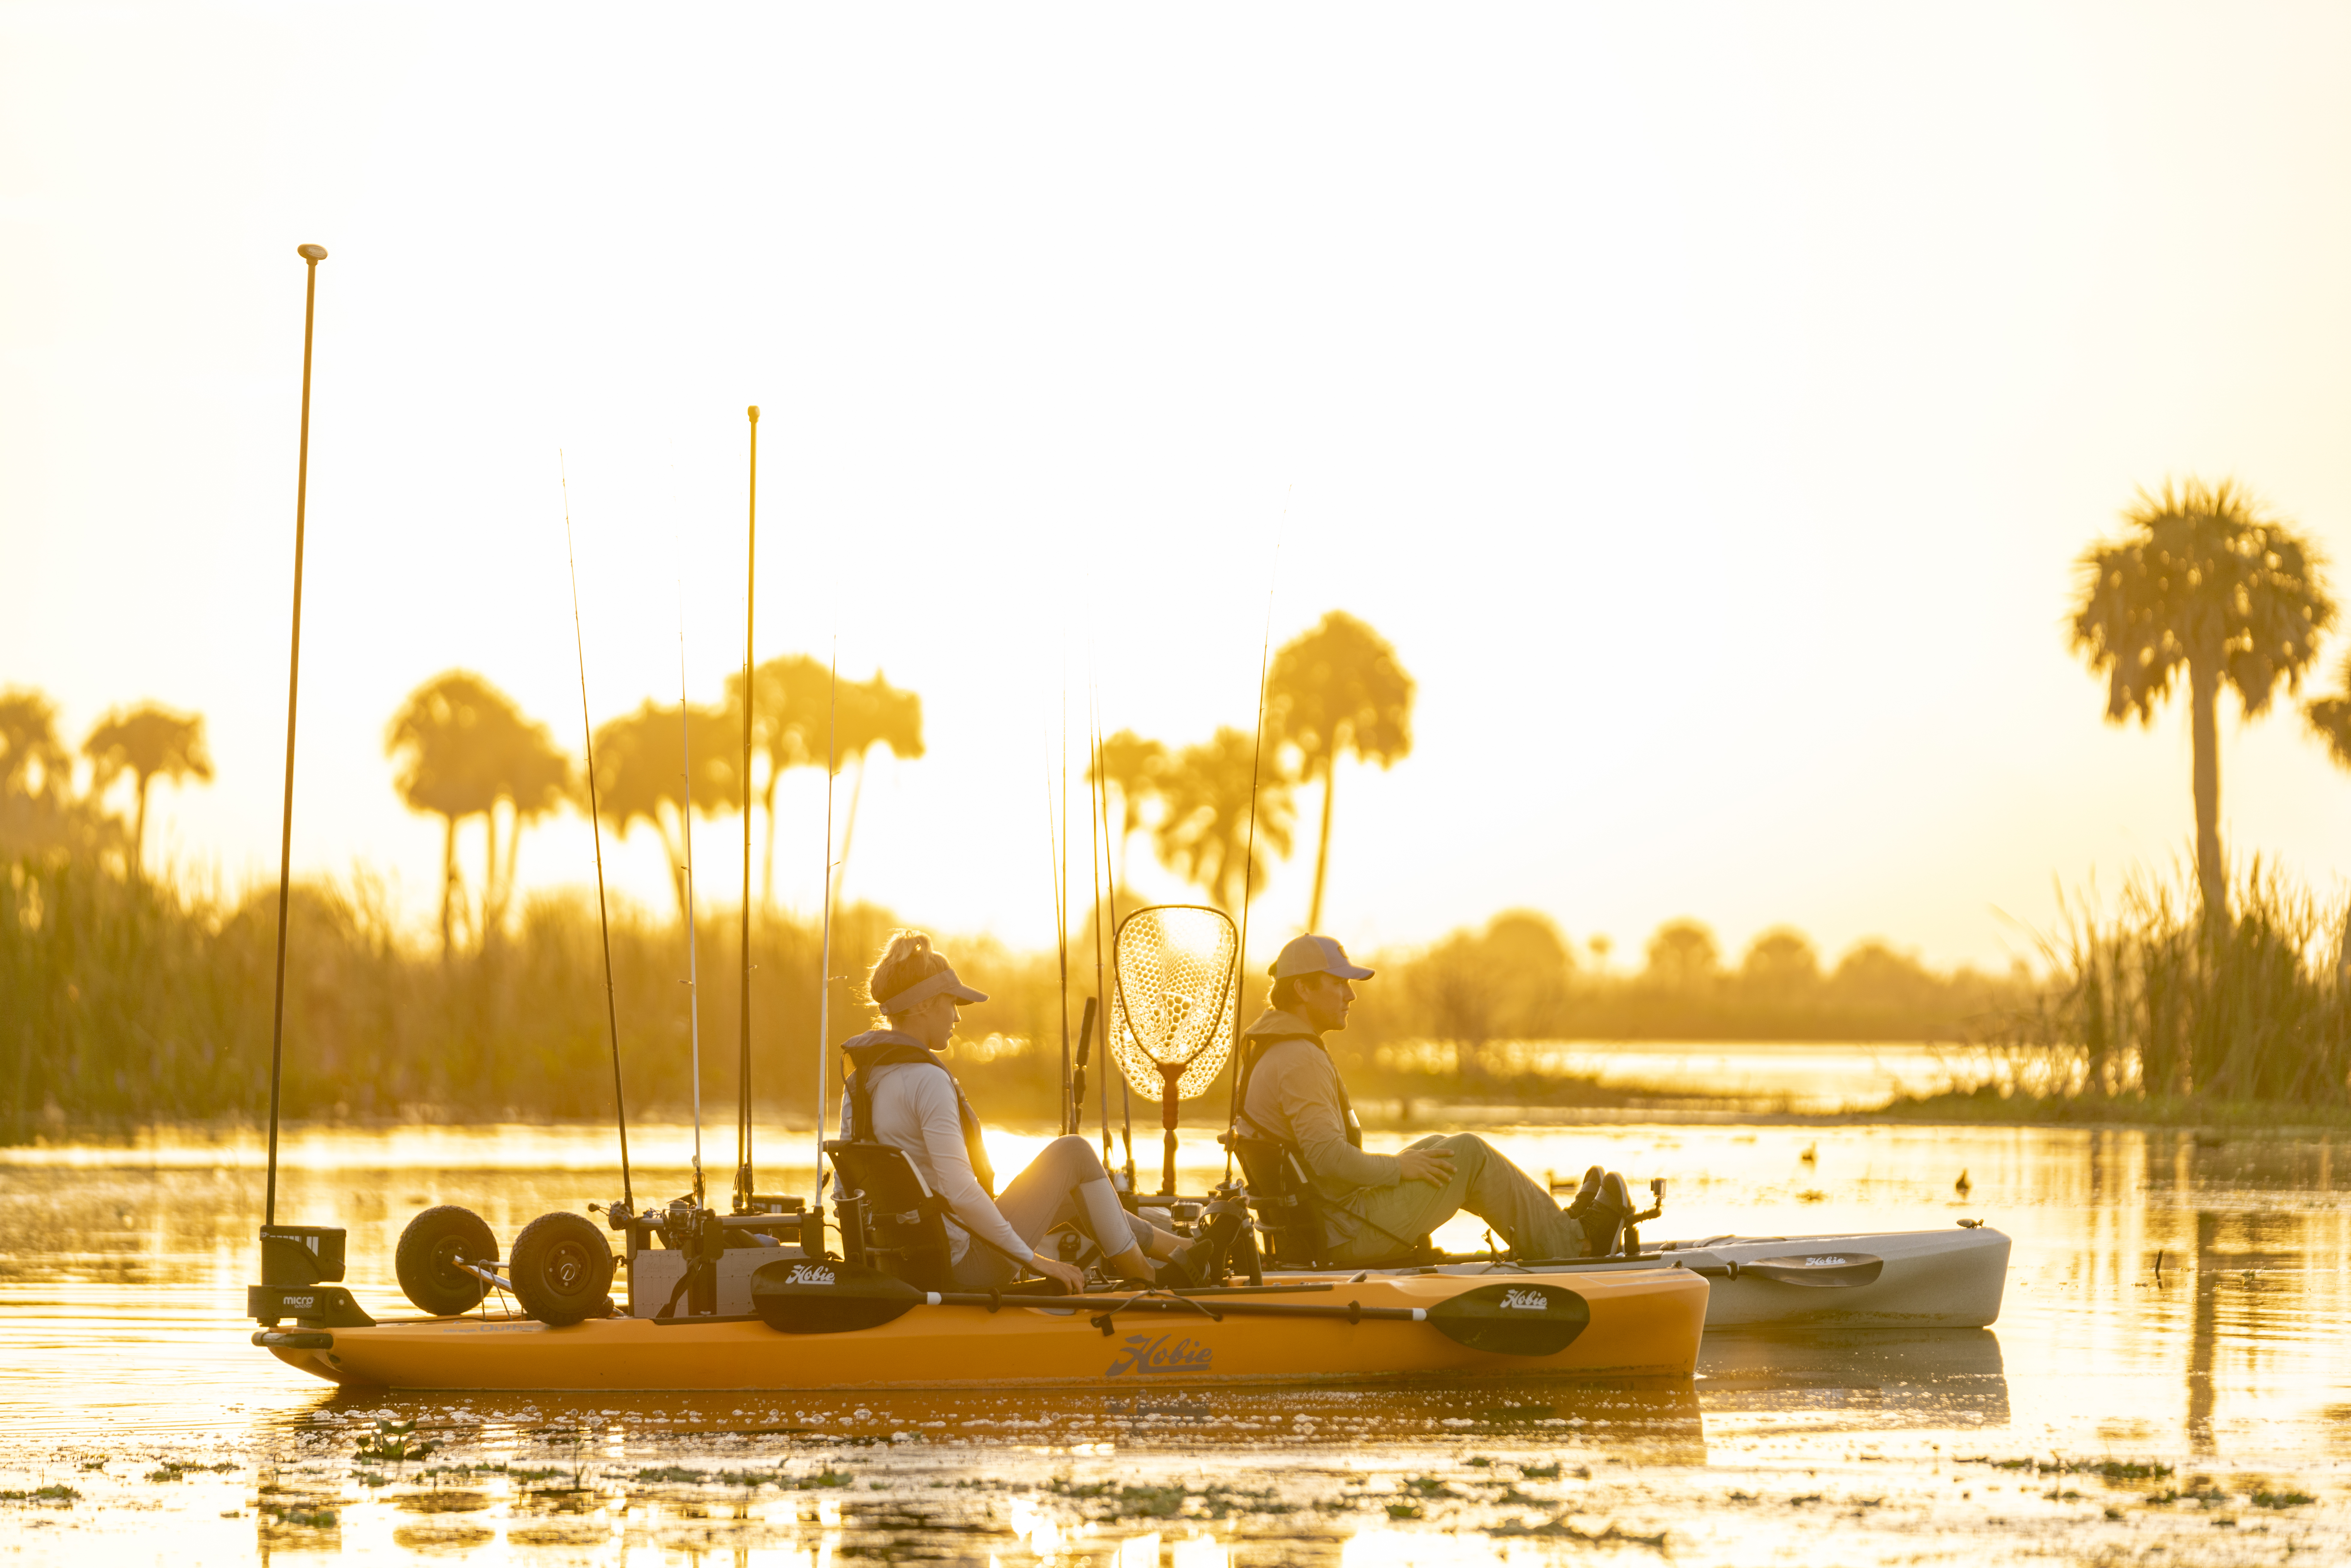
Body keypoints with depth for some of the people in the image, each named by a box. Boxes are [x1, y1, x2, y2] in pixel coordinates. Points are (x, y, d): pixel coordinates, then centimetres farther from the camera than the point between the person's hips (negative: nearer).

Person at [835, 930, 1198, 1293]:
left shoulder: (859, 1076, 6)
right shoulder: (927, 1080, -22)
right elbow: (961, 1193, -27)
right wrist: (1034, 1259, -17)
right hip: (966, 1269, -9)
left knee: (1071, 1200, 23)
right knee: (1073, 1153, 5)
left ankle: (1179, 1249, 36)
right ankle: (1147, 1283, 17)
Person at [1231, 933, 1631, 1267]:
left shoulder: (1266, 1051, 13)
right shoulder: (1301, 1061, -21)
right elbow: (1329, 1157, -28)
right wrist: (1399, 1167, -13)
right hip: (1347, 1232, -10)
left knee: (1436, 1148, 21)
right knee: (1468, 1153, -3)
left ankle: (1552, 1222, 27)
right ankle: (1570, 1244, 8)